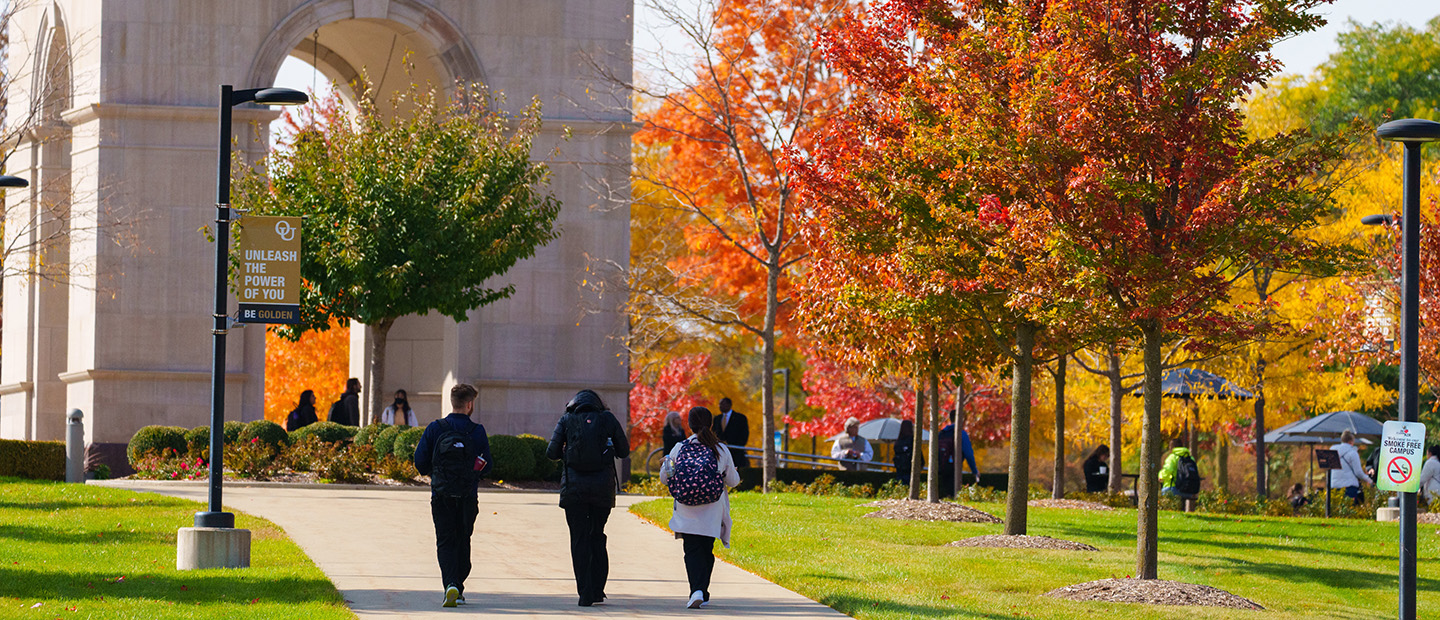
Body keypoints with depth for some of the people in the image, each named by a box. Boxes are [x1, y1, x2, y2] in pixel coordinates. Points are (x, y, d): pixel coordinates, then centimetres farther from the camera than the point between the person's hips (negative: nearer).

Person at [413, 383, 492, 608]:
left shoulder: (435, 429, -3)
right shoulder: (477, 431, -4)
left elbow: (420, 462, -3)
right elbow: (486, 466, -1)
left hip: (441, 495, 0)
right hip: (468, 497, 0)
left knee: (445, 542, 3)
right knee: (463, 542, 15)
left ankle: (451, 584, -17)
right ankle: (458, 590, 19)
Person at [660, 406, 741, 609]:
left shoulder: (679, 448, -4)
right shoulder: (721, 450, -3)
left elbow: (665, 479, 4)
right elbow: (732, 481, 7)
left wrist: (664, 466, 26)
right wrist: (735, 475, 31)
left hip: (687, 510, -1)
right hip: (712, 511, 1)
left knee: (692, 550, -1)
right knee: (707, 550, 14)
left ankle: (697, 590, -20)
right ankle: (702, 592, 17)